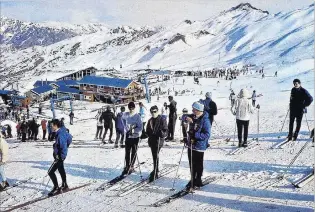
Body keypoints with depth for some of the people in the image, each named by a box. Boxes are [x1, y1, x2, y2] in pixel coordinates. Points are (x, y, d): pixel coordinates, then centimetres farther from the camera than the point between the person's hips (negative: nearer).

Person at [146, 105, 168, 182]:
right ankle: (155, 171, 28)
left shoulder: (162, 120, -5)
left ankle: (155, 173, -8)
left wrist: (163, 134, -28)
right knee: (154, 156, 14)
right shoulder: (150, 120, 14)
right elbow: (148, 130, 20)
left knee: (156, 156, -12)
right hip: (152, 140, 7)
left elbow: (165, 130, -8)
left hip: (159, 140, -6)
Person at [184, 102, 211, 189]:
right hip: (191, 144, 7)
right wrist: (186, 118, -9)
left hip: (199, 146, -7)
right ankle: (193, 179, 34)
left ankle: (198, 181, 23)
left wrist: (195, 134, -28)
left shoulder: (205, 120, -20)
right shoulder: (193, 117, 1)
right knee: (191, 164, 18)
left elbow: (207, 135, -23)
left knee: (198, 165, 8)